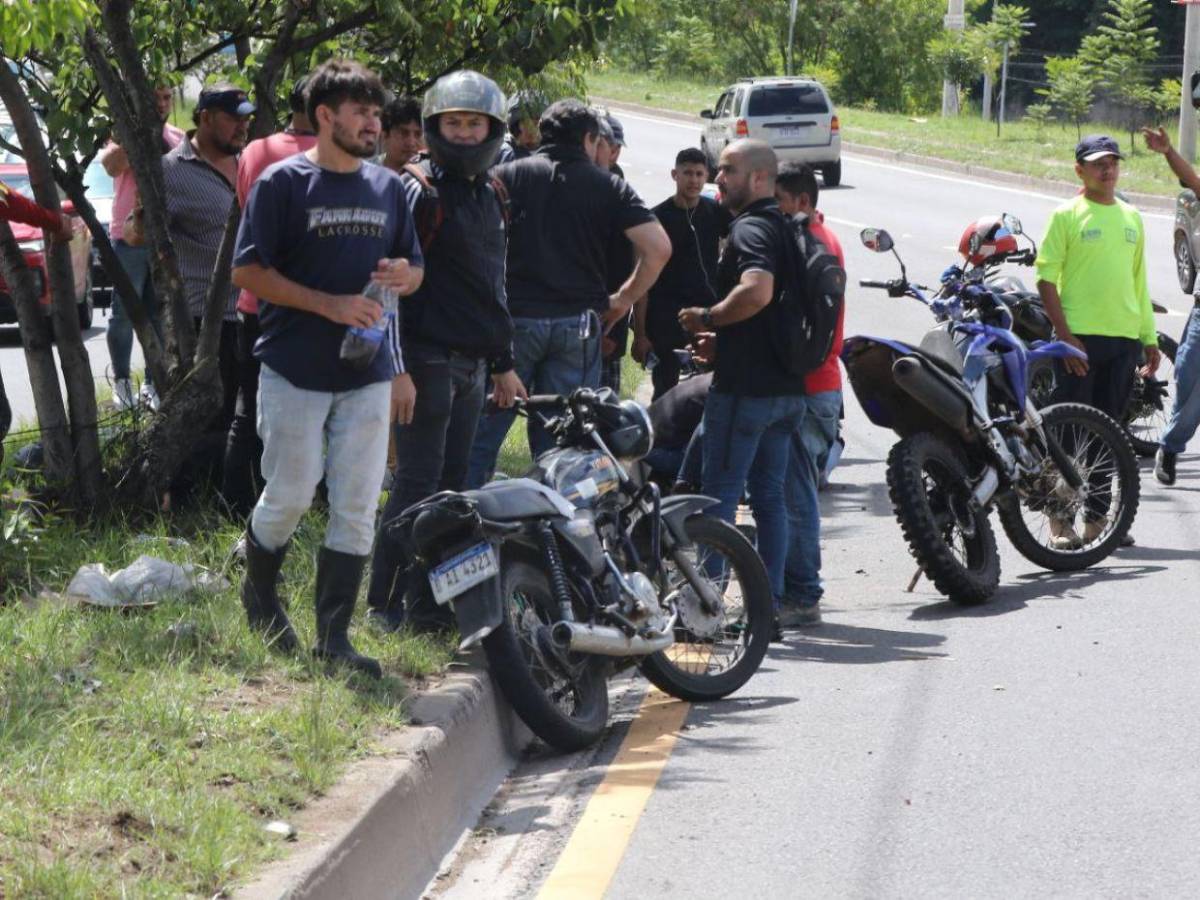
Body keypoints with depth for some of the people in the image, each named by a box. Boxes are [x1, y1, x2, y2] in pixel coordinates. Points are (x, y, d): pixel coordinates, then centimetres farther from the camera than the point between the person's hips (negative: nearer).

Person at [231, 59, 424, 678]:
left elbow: (415, 268, 21)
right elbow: (248, 271, -9)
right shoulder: (283, 183, -5)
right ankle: (259, 592, 29)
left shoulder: (388, 187, 11)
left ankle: (334, 636, 5)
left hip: (369, 373, 4)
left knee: (356, 510, 1)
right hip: (295, 371, -4)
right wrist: (330, 305, -17)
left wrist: (404, 274, -5)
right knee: (289, 497, 2)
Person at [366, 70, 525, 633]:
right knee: (418, 482, -8)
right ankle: (385, 604, -2)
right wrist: (396, 366, -20)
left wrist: (502, 364, 25)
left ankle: (431, 604, 15)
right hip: (428, 358, -8)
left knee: (451, 482, 9)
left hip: (471, 364, 8)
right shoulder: (420, 191, -9)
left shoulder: (488, 196, 17)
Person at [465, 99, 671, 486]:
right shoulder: (608, 186, 5)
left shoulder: (507, 175, 5)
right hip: (578, 322, 1)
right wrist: (624, 298, 8)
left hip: (514, 317, -1)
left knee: (482, 435, 3)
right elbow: (658, 247, -4)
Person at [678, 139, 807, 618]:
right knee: (769, 494, 10)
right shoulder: (787, 228, 16)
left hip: (744, 385, -9)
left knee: (719, 493, -5)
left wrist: (707, 318, -16)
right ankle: (770, 602, 11)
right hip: (788, 385, 9)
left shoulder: (750, 228, -14)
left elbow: (757, 291, -32)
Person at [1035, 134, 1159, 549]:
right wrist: (1064, 334, -14)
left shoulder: (1131, 218, 15)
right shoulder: (1067, 215, -2)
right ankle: (1060, 519, 0)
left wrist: (1149, 337, 16)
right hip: (1080, 337, -5)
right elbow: (1046, 277, -6)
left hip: (1124, 337, 5)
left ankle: (1098, 516, 16)